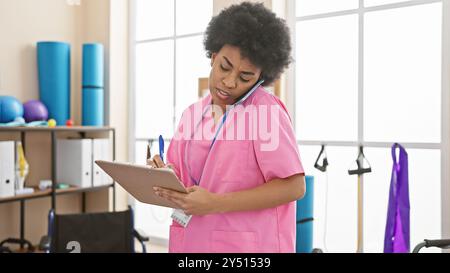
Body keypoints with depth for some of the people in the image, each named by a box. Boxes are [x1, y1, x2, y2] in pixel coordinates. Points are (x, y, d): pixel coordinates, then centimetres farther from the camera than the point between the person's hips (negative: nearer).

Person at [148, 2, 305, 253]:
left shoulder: (266, 111, -14)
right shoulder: (192, 113, 6)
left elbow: (294, 186, -18)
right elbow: (184, 179, 12)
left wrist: (215, 204, -23)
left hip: (246, 245, -5)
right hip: (192, 241, 6)